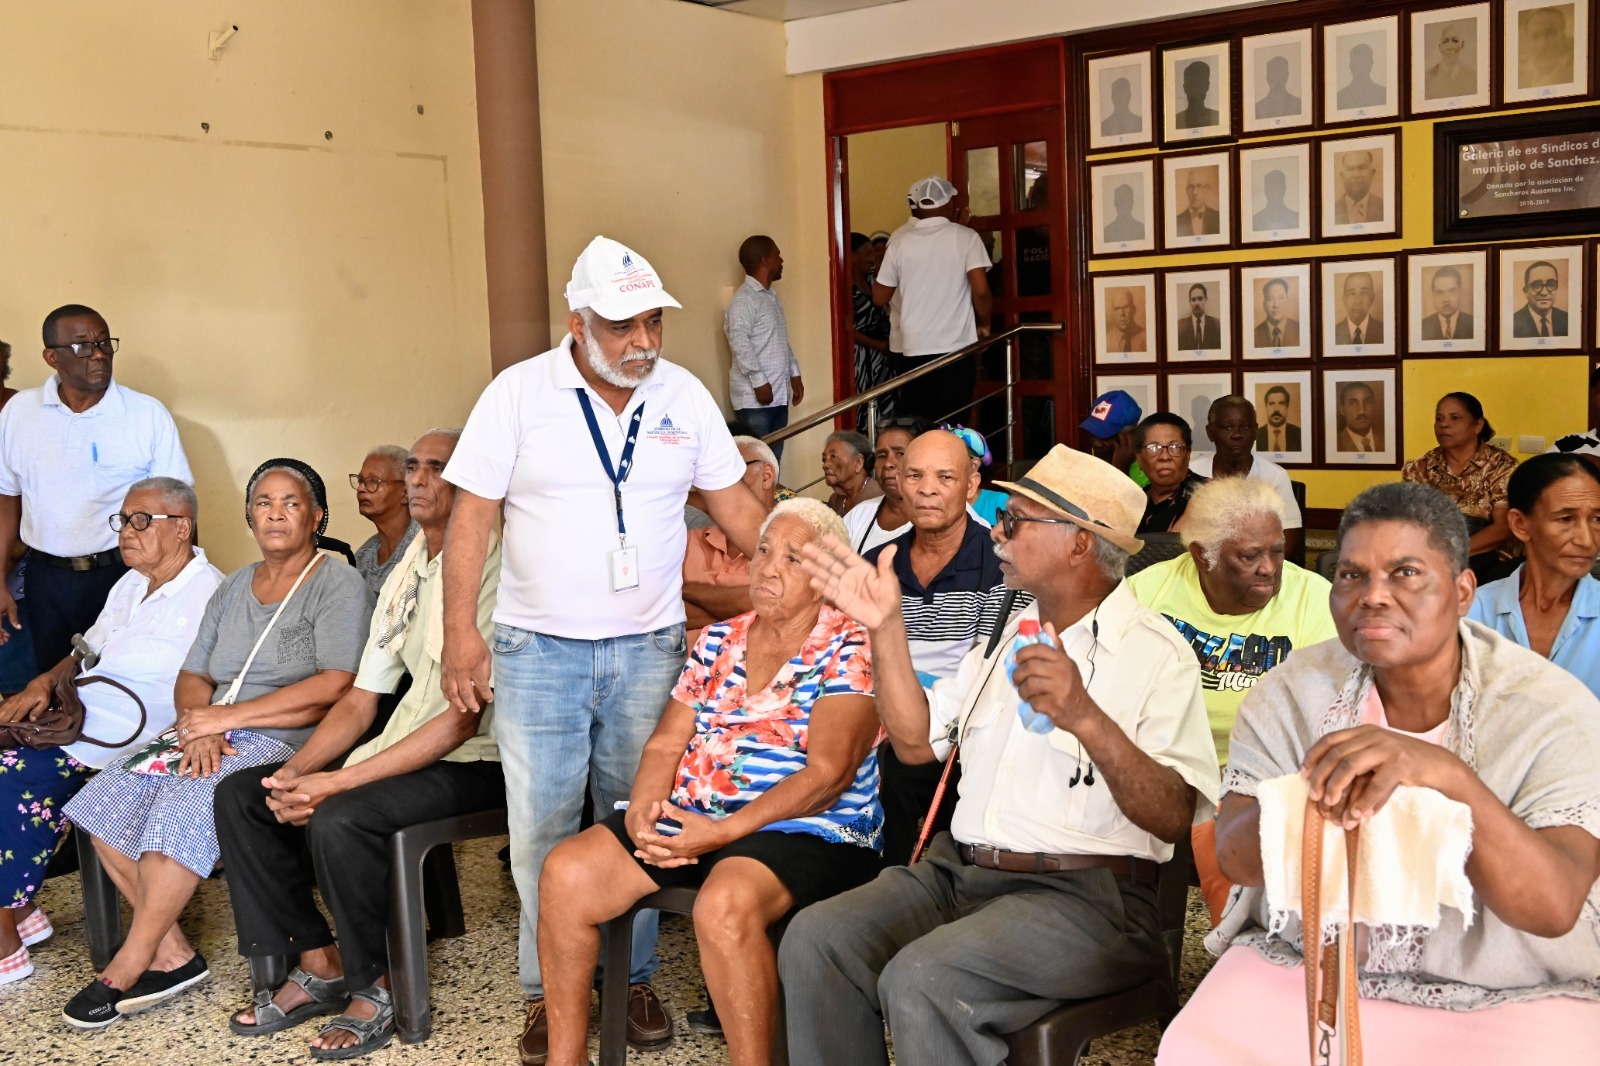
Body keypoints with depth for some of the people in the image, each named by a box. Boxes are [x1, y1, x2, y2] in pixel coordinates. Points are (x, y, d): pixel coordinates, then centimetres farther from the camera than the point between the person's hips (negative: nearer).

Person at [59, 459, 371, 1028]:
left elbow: (334, 688, -16)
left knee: (185, 805, -29)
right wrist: (199, 728, -8)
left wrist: (228, 715, -15)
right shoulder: (233, 588, 18)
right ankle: (172, 953, -6)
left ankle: (129, 968, -14)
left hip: (288, 744, -7)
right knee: (107, 799, -11)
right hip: (217, 735, 8)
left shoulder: (338, 585, -5)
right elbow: (191, 678, 15)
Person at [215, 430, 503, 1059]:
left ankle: (375, 985, -7)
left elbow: (463, 719, -22)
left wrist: (337, 781, -23)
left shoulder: (489, 571, -15)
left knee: (340, 818, -31)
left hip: (474, 762, -9)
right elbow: (360, 701, 13)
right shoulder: (403, 577, 13)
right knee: (239, 794, 0)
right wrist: (294, 771, -5)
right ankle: (319, 965, 7)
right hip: (404, 747, 9)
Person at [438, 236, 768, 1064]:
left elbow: (734, 504, 8)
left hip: (648, 649, 2)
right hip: (538, 651, -2)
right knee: (541, 827, 2)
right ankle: (547, 993, 18)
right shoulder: (519, 392, -6)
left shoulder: (685, 397, 3)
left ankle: (633, 978, 25)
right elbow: (472, 516, -6)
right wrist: (460, 631, -11)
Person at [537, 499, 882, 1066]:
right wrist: (642, 811, -10)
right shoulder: (718, 640, 15)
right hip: (688, 818, 6)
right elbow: (666, 743, 12)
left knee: (724, 905, -37)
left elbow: (828, 772, -15)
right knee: (565, 873, -12)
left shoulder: (848, 647, -5)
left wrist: (722, 832, -22)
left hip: (807, 829, -6)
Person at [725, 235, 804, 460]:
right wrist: (759, 381, -24)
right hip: (754, 397, -9)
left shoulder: (771, 297, 19)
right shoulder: (743, 299, -12)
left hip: (778, 394, 9)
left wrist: (794, 374, 18)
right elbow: (739, 342, -22)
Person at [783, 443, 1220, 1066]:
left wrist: (1087, 719, -28)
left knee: (921, 978, -30)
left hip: (1083, 894, -7)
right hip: (960, 869, 7)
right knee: (815, 938, -14)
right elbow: (917, 742, 14)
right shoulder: (1009, 631, 18)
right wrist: (886, 628, 7)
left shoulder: (1156, 654, -6)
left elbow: (1176, 818, -16)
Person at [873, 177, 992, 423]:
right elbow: (981, 290, -12)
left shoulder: (900, 241, 2)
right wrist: (983, 323, 6)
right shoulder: (965, 237, -3)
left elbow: (880, 298, 6)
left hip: (912, 350, 2)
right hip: (956, 349, -2)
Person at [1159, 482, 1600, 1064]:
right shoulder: (1290, 692, 0)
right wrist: (1312, 798, -29)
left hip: (1502, 999, -1)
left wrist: (1449, 776, -36)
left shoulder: (1553, 711, -8)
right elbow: (1236, 859, -7)